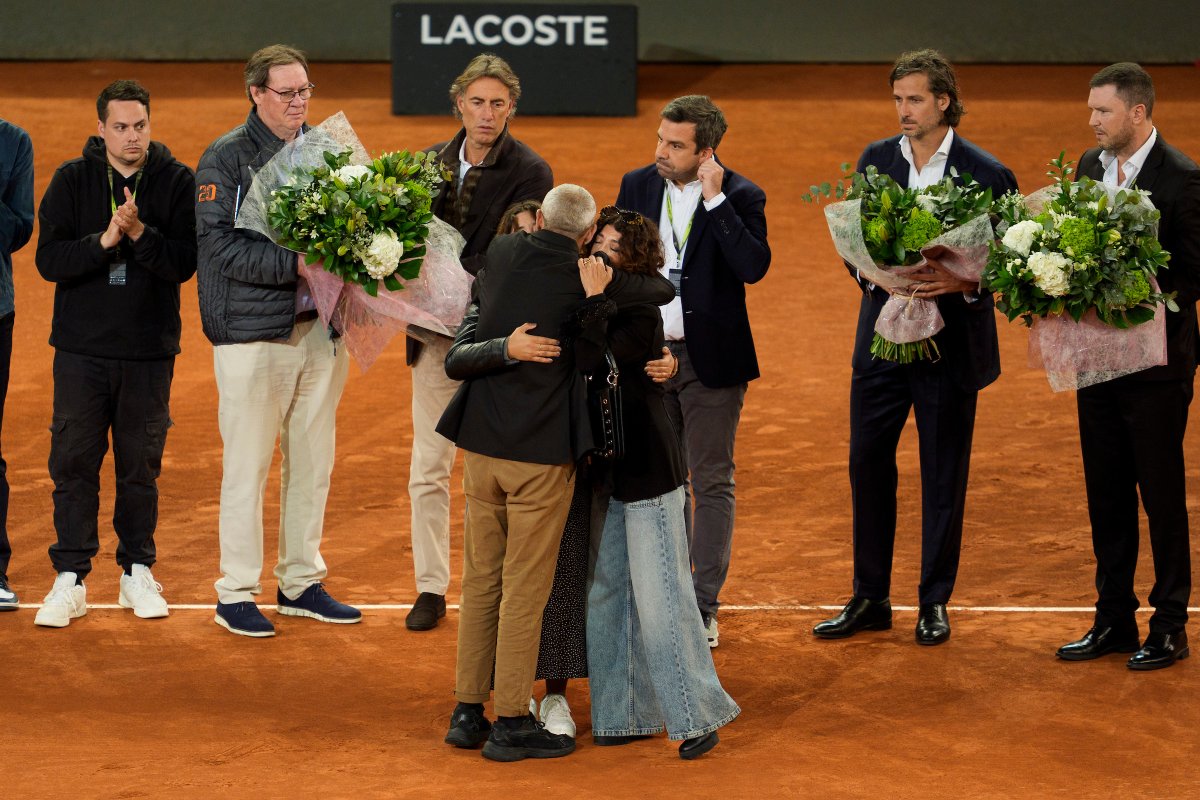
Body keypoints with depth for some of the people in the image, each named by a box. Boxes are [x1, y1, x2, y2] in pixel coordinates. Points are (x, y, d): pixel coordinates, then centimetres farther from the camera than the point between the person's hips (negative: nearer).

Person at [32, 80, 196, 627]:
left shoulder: (178, 182, 1)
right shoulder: (72, 181, 1)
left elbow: (185, 263, -8)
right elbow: (49, 259, -6)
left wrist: (139, 233, -22)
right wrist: (105, 240, -19)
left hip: (150, 353, 0)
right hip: (81, 350, 0)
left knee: (141, 464, 8)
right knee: (73, 462, 0)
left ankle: (138, 571, 21)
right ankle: (71, 579, 6)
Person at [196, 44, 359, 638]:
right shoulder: (226, 158, -6)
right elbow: (221, 245, -15)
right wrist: (295, 263, -23)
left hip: (319, 325, 6)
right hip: (253, 330, -5)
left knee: (313, 460, 11)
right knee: (248, 465, -1)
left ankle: (302, 582, 22)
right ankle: (236, 593, 7)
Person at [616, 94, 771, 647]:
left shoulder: (740, 197, -9)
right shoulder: (638, 186, 3)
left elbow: (754, 267, -23)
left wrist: (716, 201, -24)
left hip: (710, 359, -4)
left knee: (712, 482, 1)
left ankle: (704, 607, 6)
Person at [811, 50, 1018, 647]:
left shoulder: (986, 174, -7)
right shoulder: (875, 161, 5)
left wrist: (961, 283, -23)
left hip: (950, 345, -3)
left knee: (943, 478, 6)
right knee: (867, 466, 6)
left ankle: (935, 603, 17)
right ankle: (870, 599, 17)